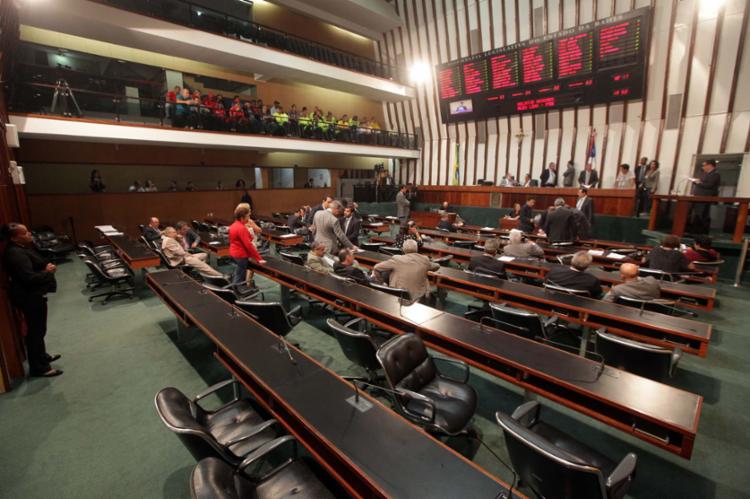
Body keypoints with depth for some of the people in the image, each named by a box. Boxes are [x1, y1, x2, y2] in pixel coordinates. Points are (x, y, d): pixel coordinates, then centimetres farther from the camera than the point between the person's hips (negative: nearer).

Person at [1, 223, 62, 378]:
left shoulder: (21, 248, 7)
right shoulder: (15, 254, -24)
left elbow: (36, 265, 17)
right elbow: (29, 278, -30)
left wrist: (47, 266, -3)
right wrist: (48, 271, -16)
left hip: (33, 294, 10)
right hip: (29, 297, -10)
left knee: (38, 328, 23)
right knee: (35, 330, 0)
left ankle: (41, 356, 39)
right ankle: (38, 368, 11)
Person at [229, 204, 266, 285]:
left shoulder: (233, 225, 8)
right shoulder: (241, 228, -22)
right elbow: (248, 245, -25)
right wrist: (259, 258, -23)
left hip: (234, 253, 10)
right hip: (241, 255, -10)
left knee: (237, 275, 21)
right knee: (240, 279, -1)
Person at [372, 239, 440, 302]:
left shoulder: (397, 259, -15)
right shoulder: (425, 260, -8)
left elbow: (376, 268, -7)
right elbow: (436, 266, 14)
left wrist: (381, 280, 10)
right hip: (418, 297, 2)